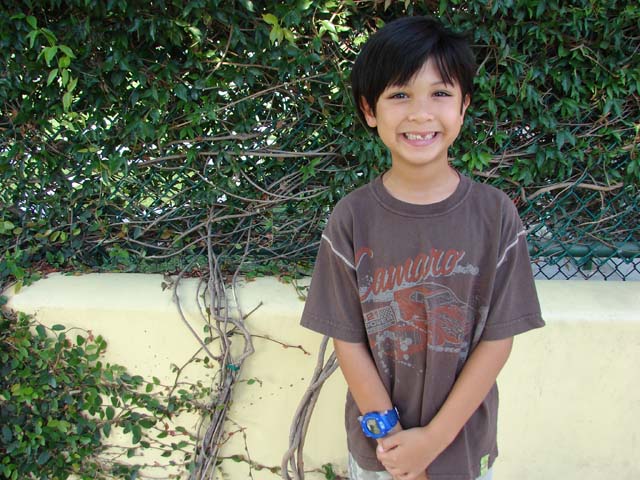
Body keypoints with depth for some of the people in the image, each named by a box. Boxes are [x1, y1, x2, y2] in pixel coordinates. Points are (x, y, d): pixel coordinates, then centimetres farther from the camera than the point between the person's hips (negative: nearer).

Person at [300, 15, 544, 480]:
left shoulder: (495, 214, -14)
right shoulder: (352, 218, -13)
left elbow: (498, 338, -12)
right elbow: (348, 340, -10)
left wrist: (434, 437, -13)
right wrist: (389, 433, -12)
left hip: (464, 437, 0)